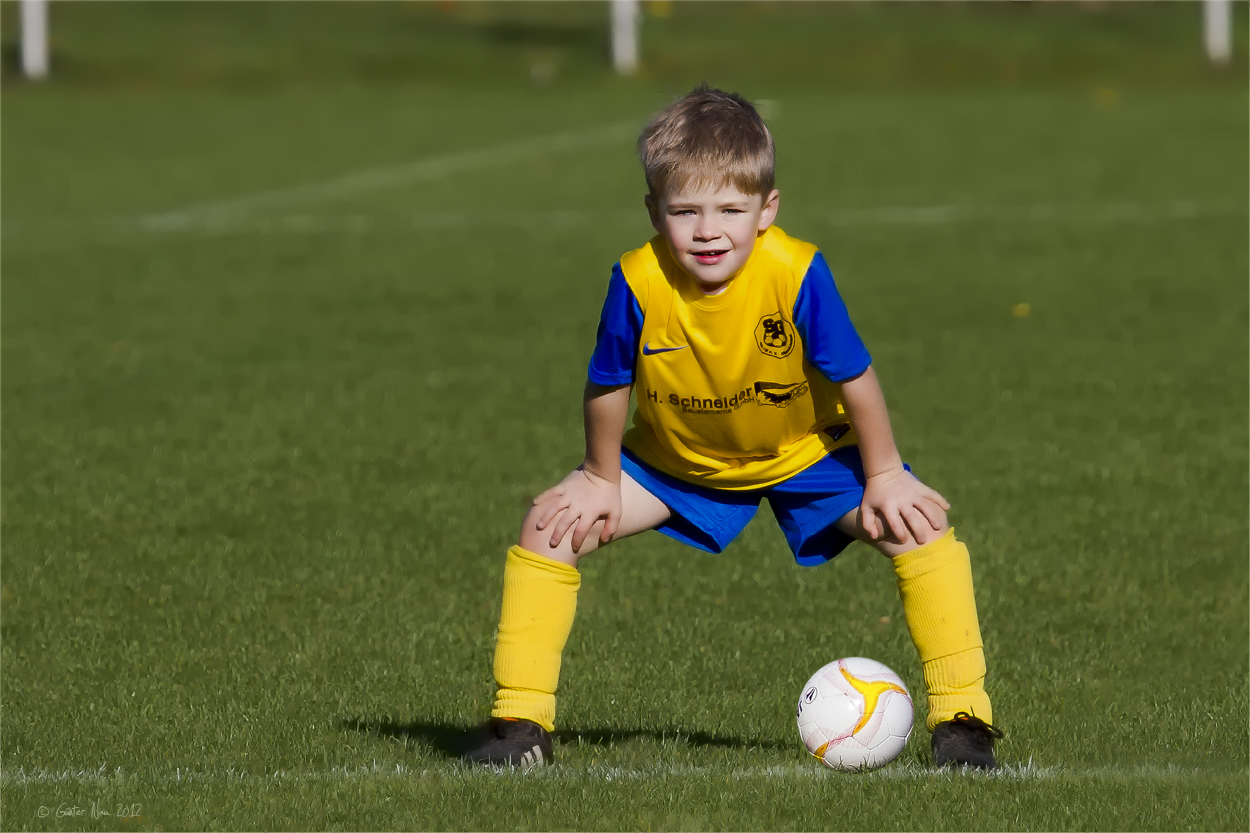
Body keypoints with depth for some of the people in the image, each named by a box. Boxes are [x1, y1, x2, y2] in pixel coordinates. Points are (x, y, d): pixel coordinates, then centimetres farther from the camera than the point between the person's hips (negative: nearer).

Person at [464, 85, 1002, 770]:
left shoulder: (796, 275, -34)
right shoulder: (638, 284, -31)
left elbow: (854, 379, -21)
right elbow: (607, 390, -14)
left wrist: (884, 477, -13)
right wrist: (602, 480, -3)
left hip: (807, 454, -1)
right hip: (673, 461, 1)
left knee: (920, 527, -20)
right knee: (551, 526, -12)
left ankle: (960, 714, -6)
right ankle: (520, 720, 1)